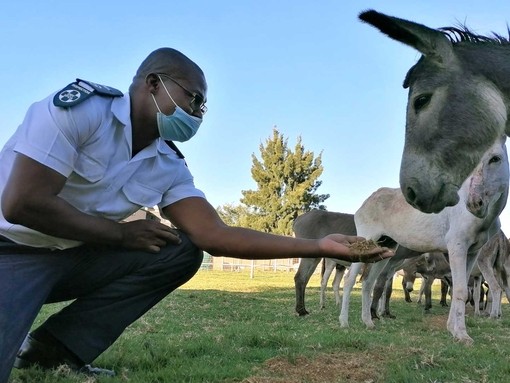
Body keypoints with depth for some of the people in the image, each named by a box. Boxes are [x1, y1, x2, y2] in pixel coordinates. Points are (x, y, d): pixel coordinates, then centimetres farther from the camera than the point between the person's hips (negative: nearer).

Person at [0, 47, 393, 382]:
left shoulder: (169, 168, 0)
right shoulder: (79, 105, -18)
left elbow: (214, 235, -11)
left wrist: (319, 246, -18)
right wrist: (123, 234, -16)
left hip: (74, 257, 7)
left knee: (182, 251, -9)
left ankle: (58, 347, -5)